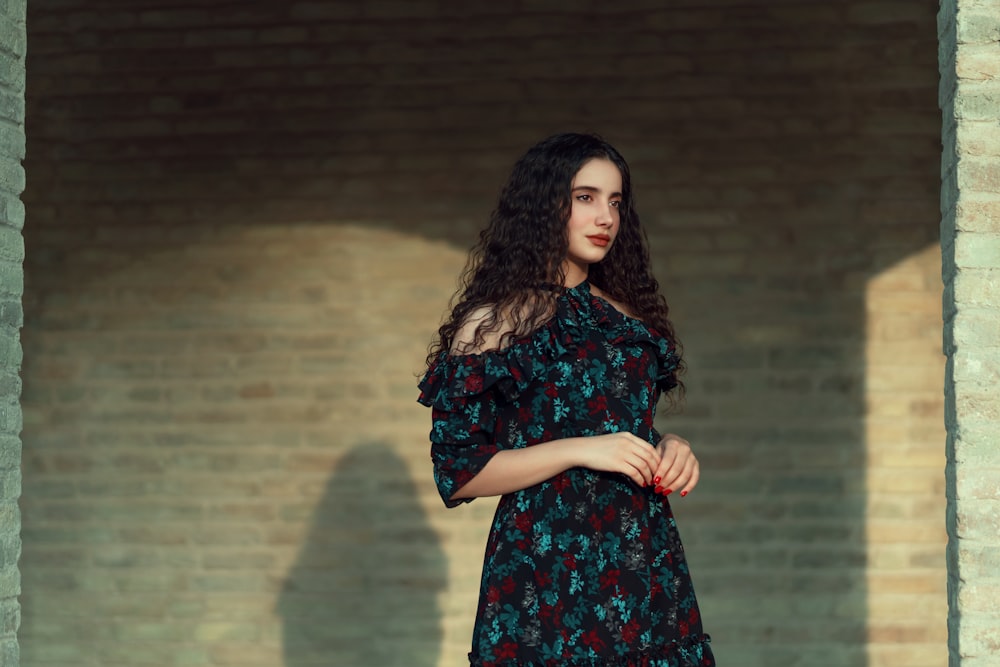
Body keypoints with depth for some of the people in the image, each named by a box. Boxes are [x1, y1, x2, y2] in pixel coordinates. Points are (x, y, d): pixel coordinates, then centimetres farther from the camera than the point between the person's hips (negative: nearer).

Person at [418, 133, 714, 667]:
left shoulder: (626, 313, 12)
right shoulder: (491, 324, -4)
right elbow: (457, 472, -10)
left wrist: (671, 447, 0)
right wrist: (579, 450, -18)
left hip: (647, 563, 5)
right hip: (546, 576, -5)